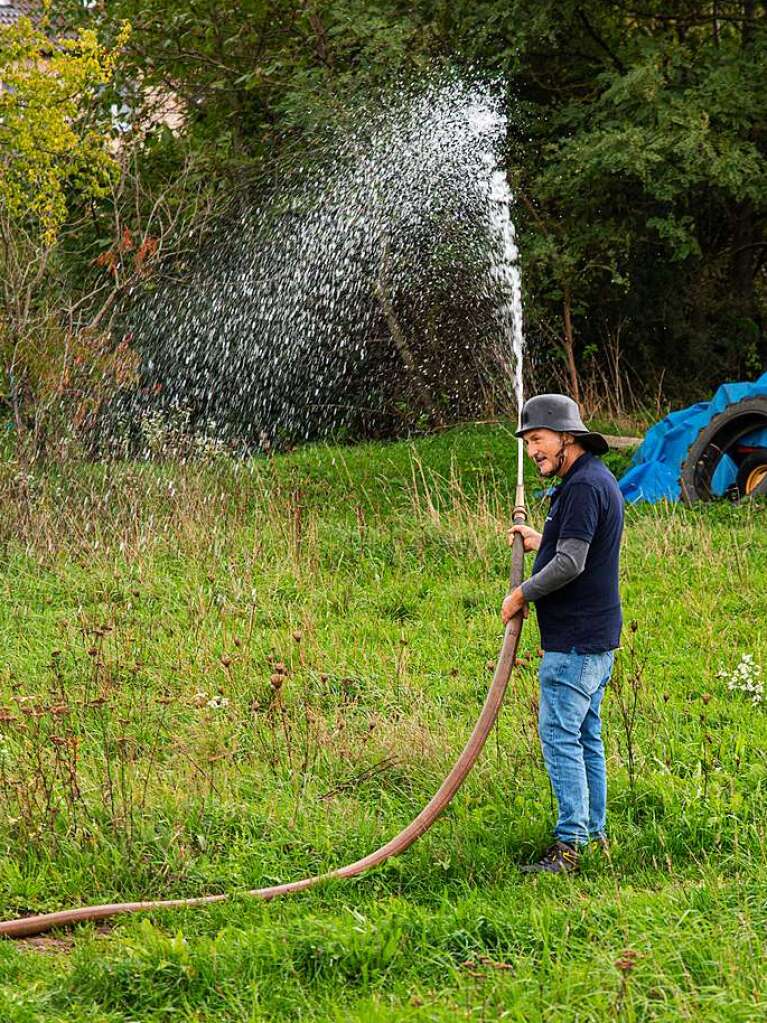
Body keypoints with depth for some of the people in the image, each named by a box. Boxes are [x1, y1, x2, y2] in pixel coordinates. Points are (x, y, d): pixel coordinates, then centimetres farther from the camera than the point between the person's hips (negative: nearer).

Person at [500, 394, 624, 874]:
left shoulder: (584, 486, -18)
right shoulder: (596, 478, 15)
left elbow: (570, 564, -24)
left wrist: (522, 594, -12)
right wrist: (542, 542, 25)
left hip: (575, 641, -11)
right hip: (595, 636, 11)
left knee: (560, 736, -9)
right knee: (585, 735, 15)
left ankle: (570, 844, -10)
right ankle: (594, 833, 21)